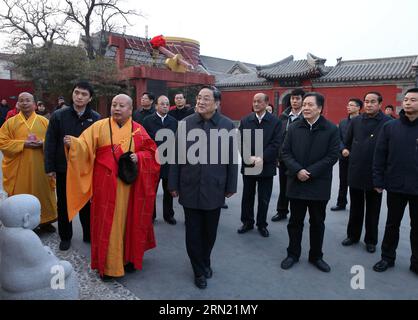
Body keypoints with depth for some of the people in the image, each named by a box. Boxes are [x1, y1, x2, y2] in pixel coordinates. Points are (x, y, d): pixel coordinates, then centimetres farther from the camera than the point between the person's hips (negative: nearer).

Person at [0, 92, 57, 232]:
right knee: (20, 196, 5)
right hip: (19, 168, -1)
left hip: (40, 167, 1)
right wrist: (23, 144, -15)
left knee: (42, 192, 8)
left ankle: (45, 221, 22)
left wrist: (43, 143, -15)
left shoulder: (44, 121, 6)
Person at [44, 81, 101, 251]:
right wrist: (50, 167, -6)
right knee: (63, 204, 13)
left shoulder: (96, 118, -3)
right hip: (63, 168, 1)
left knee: (87, 204, 11)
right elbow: (50, 143, -2)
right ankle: (65, 237, 29)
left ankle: (89, 235, 28)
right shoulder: (59, 115, -2)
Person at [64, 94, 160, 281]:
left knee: (129, 221, 12)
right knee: (107, 223, 5)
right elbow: (85, 145, -10)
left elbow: (152, 152, 7)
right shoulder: (99, 126, 0)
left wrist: (139, 157, -11)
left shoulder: (138, 130, 4)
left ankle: (129, 258, 30)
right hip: (106, 185, -1)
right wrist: (72, 143, -30)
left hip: (129, 185, 2)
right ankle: (107, 265, 19)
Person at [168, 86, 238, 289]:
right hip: (190, 188, 0)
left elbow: (231, 158, 0)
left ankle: (205, 262, 42)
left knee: (210, 231, 16)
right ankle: (199, 271, 29)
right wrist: (173, 184, 1)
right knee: (193, 232, 9)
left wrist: (231, 186, 2)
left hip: (214, 189, 0)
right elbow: (177, 156, 1)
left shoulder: (228, 125, -4)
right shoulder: (185, 123, -2)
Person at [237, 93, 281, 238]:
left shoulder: (275, 122, -3)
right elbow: (241, 142, -2)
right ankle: (247, 222, 27)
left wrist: (261, 158, -18)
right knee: (247, 196, 12)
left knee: (264, 198, 9)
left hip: (266, 166, -2)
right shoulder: (245, 121, 4)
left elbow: (275, 144, -9)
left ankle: (262, 224, 25)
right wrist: (249, 158, -15)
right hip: (248, 164, 2)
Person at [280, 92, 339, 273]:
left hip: (319, 184, -1)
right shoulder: (294, 128, 4)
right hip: (296, 183, 2)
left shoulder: (331, 129, -3)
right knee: (295, 221, 11)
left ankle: (316, 256, 29)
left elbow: (332, 156, -8)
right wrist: (298, 170, -15)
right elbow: (286, 152, 1)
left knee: (317, 222, 12)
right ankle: (293, 254, 27)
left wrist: (310, 172, -16)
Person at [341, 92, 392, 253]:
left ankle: (371, 240, 28)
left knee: (373, 210, 12)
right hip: (355, 172, 3)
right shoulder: (356, 121, 4)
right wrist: (345, 150, 0)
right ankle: (353, 235, 32)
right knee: (355, 208, 16)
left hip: (375, 173, -3)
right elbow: (347, 142, 16)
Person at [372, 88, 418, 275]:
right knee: (392, 224, 14)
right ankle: (387, 257, 29)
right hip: (395, 186, 0)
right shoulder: (390, 127, 0)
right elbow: (380, 156, 0)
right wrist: (378, 181, -4)